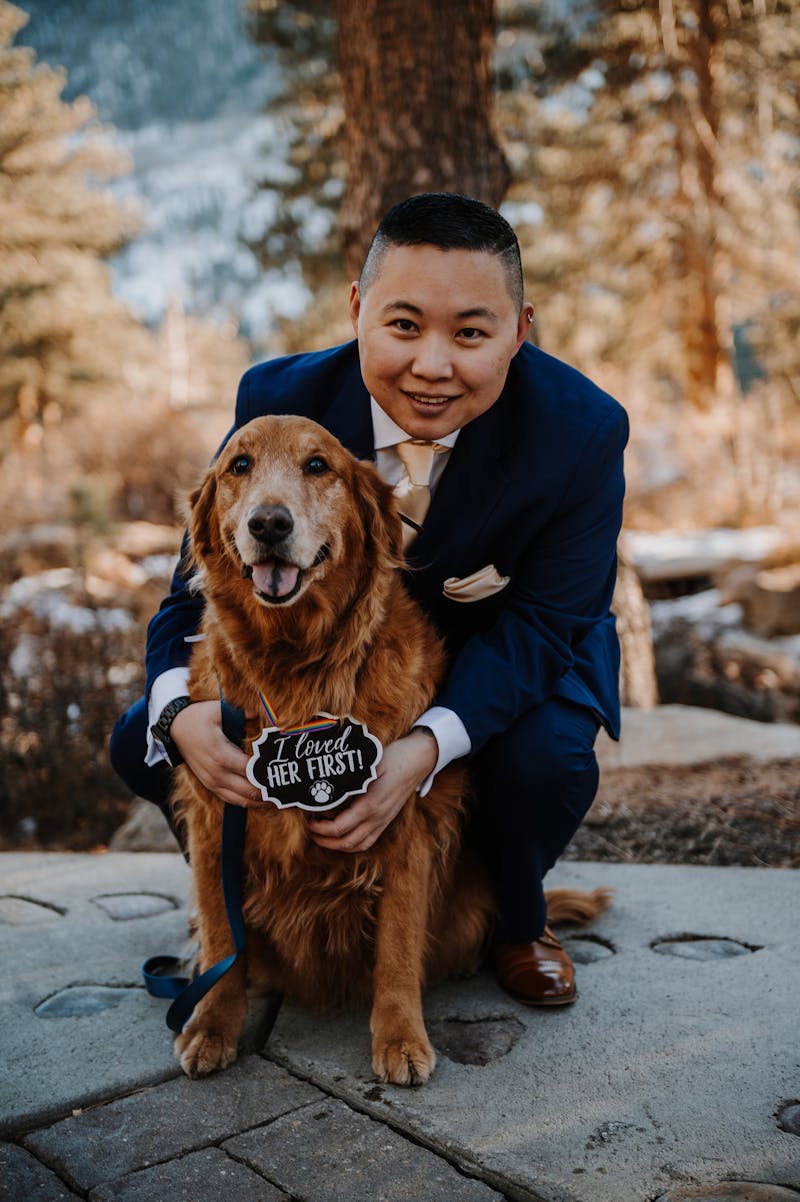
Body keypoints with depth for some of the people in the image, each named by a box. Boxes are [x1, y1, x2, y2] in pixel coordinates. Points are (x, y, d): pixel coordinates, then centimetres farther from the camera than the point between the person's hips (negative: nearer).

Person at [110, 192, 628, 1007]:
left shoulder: (582, 431, -26)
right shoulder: (280, 402, -22)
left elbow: (542, 621, -25)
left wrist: (426, 747, -43)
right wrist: (180, 709, -39)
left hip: (512, 660, -1)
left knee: (546, 758, -35)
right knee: (142, 745, -10)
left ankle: (517, 918, 3)